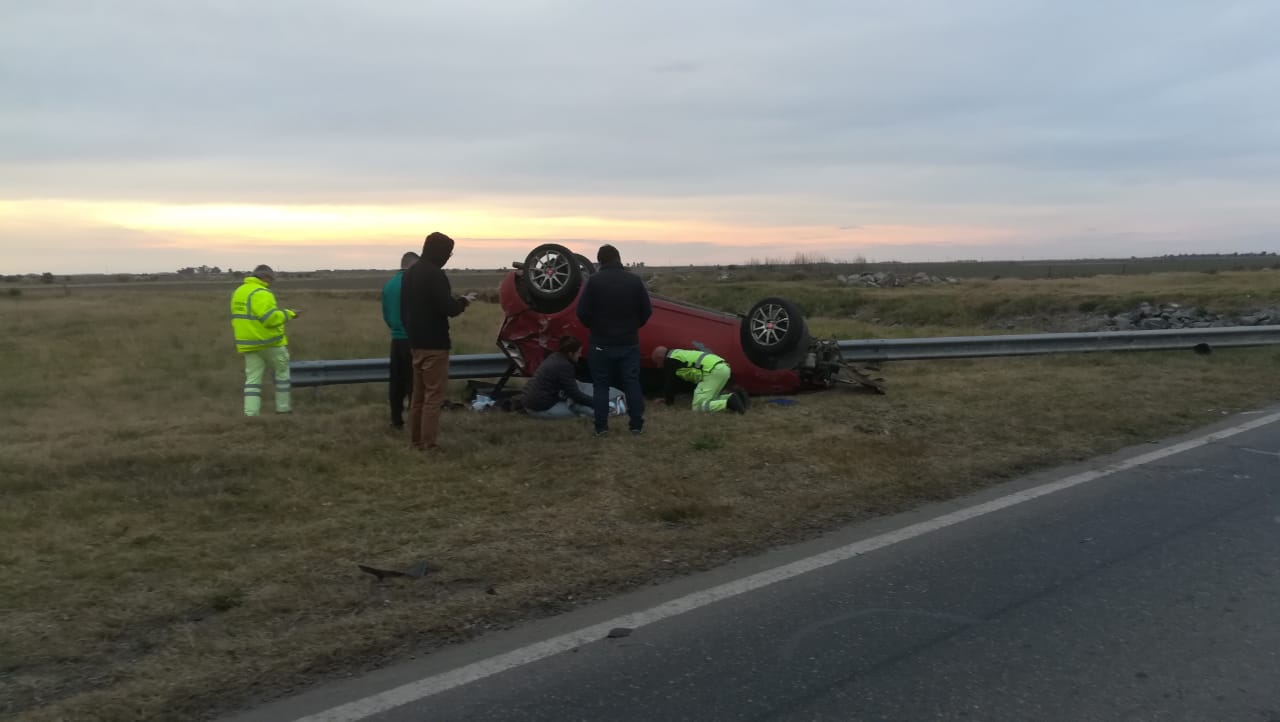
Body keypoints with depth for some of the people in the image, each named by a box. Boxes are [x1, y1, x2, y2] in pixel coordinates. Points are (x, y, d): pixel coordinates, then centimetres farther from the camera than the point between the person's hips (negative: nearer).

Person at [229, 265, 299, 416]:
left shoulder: (239, 292, 13)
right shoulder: (261, 293, -17)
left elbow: (241, 317, 18)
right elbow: (270, 317, -26)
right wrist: (287, 314, -13)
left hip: (249, 343, 7)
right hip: (269, 342, -7)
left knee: (253, 378, 5)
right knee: (282, 371, 11)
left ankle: (250, 413, -3)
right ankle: (282, 408, 15)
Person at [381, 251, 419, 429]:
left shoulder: (388, 285, 7)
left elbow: (385, 315, 14)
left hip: (396, 339, 7)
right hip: (411, 340, -6)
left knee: (396, 381, 10)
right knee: (414, 382, -2)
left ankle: (396, 420, 14)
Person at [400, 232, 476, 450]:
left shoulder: (409, 273, 12)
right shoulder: (435, 274, -17)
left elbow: (403, 309, 18)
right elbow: (448, 308, -22)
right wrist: (464, 301, -2)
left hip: (416, 342, 9)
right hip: (434, 344, -9)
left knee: (418, 394, 15)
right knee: (433, 395, -5)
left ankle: (416, 440, 20)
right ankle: (428, 444, -5)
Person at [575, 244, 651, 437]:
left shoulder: (594, 280, -11)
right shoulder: (634, 280, -2)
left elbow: (582, 312, -12)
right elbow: (646, 311, 1)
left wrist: (594, 326, 7)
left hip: (602, 343, -2)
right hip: (629, 343, 2)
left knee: (600, 385, 7)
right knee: (632, 383, 10)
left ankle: (601, 427, 7)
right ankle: (637, 424, 11)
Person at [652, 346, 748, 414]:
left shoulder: (670, 360, 4)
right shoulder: (678, 354, 32)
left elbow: (669, 382, 7)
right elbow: (675, 380, 42)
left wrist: (669, 401, 21)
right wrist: (666, 397, 47)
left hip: (714, 371, -10)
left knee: (697, 406, -10)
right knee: (709, 399, 23)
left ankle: (729, 403, -24)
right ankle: (736, 396, 4)